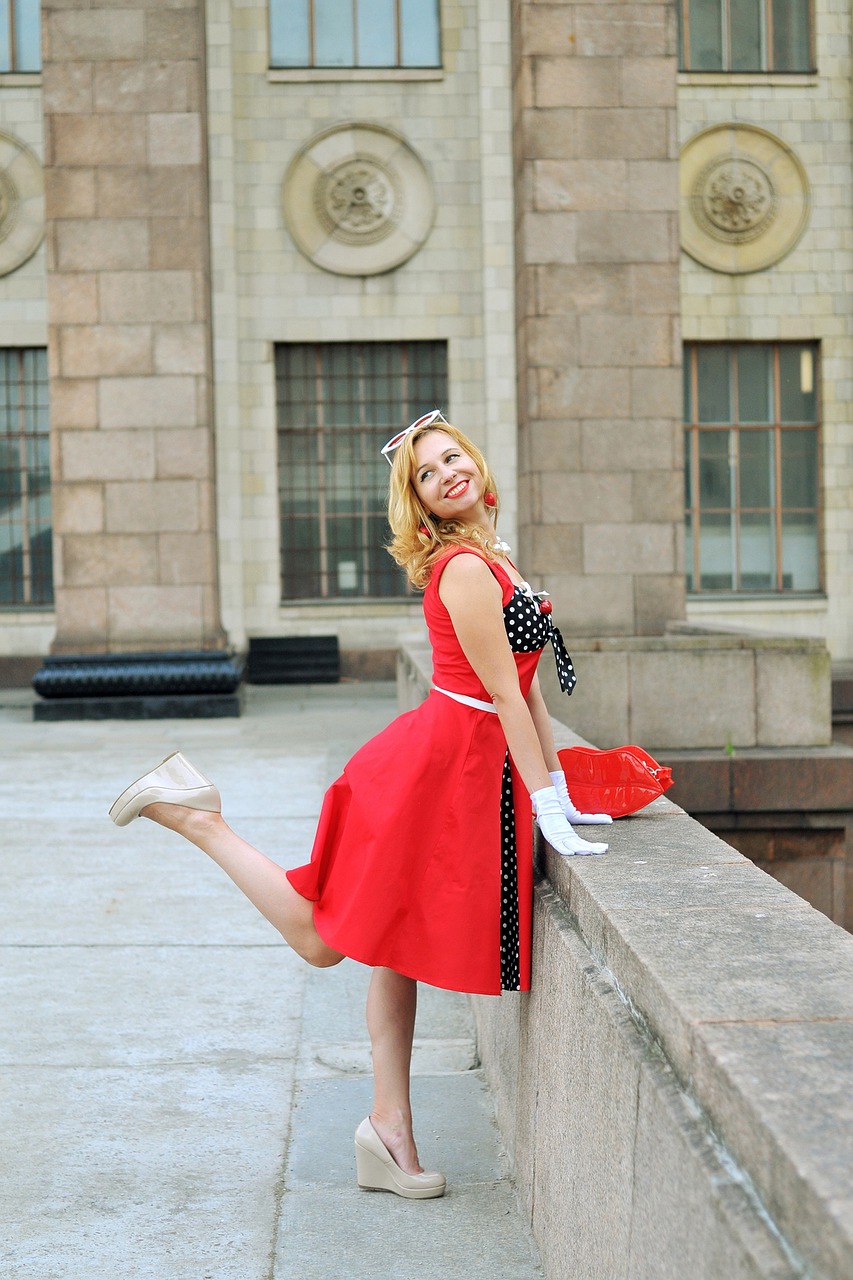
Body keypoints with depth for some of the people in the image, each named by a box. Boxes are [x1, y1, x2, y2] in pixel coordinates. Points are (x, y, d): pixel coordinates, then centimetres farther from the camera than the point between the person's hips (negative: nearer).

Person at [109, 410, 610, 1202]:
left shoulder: (489, 560, 15)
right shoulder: (464, 567, -14)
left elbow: (527, 685, 17)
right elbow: (505, 694, -17)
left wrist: (560, 792, 16)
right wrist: (547, 808, -16)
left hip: (473, 771, 9)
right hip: (437, 767, -9)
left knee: (395, 944, 11)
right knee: (321, 939, -2)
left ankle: (391, 1133, 16)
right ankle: (193, 817, 8)